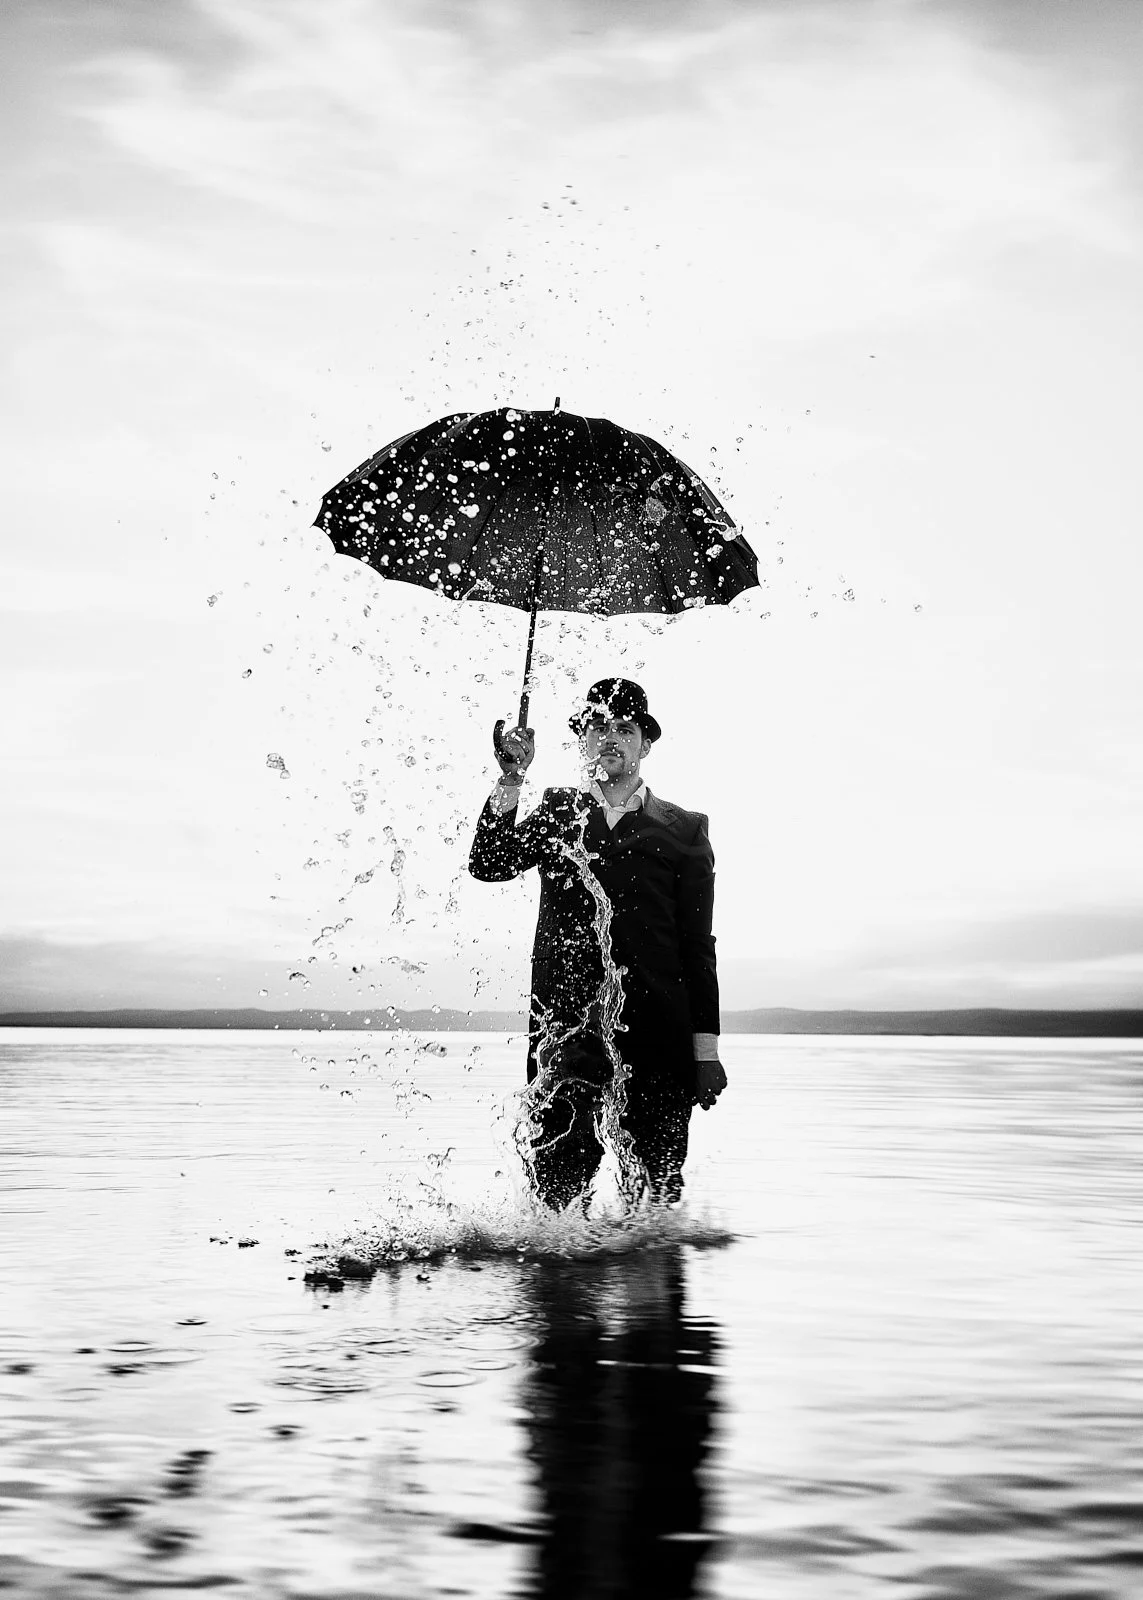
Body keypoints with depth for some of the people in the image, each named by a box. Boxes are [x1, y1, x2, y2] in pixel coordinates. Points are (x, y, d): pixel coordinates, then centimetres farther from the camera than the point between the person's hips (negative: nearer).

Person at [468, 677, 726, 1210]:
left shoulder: (684, 830, 12)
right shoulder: (556, 812, 17)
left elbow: (699, 946, 8)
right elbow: (489, 865, 1)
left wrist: (706, 1047, 3)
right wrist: (511, 782, -10)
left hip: (657, 1033, 0)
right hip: (565, 1021, 0)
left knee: (656, 1186, 0)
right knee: (554, 1179, -6)